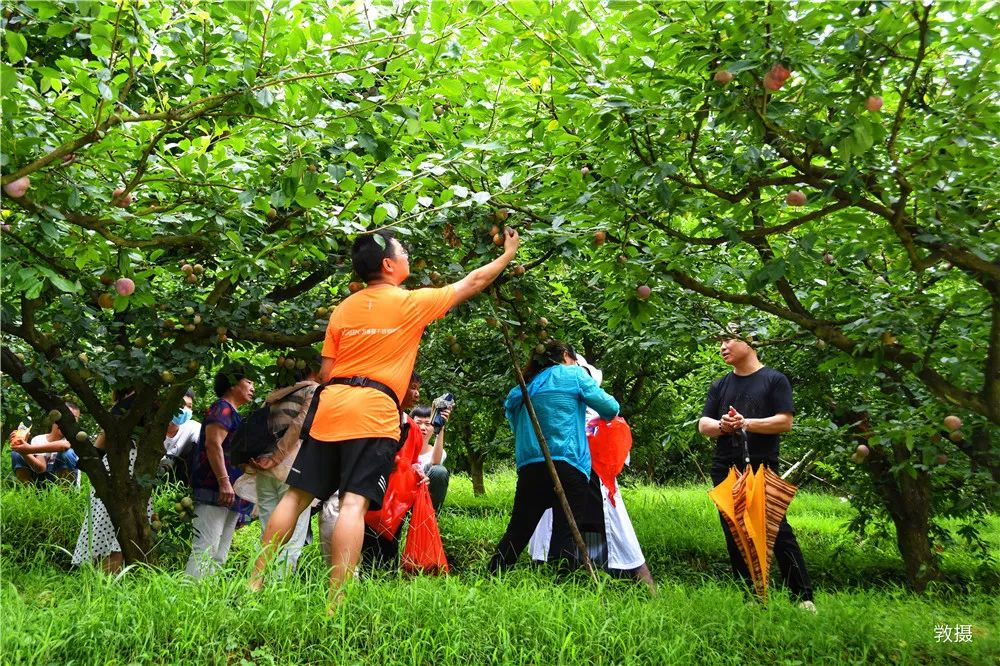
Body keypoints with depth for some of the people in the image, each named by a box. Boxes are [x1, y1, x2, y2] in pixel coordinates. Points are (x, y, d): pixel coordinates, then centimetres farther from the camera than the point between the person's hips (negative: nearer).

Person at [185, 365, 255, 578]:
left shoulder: (232, 413, 25)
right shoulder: (222, 408, -5)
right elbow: (213, 444, -19)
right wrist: (224, 481, -26)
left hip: (230, 498, 10)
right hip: (214, 491, -10)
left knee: (219, 555, 8)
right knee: (206, 549, -14)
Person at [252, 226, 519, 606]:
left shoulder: (343, 308, 15)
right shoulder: (412, 302, 2)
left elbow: (326, 371, 14)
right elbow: (473, 282, 12)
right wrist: (508, 254, 25)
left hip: (330, 403, 6)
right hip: (374, 410, -5)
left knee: (297, 495, 9)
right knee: (354, 502, -10)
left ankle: (256, 580, 14)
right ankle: (336, 602, -14)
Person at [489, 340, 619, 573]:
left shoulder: (529, 385, 21)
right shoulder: (573, 374, 7)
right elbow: (610, 409, 6)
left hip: (530, 465, 5)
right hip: (567, 465, -5)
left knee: (518, 530, 12)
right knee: (566, 534, -3)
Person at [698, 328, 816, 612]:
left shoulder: (774, 380, 1)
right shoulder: (720, 385, 14)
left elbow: (785, 422, -7)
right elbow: (703, 425, 10)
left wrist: (745, 423, -17)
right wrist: (721, 426, -13)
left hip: (762, 469, -5)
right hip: (726, 471, 5)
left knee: (779, 532, -6)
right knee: (735, 536, 7)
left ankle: (804, 597, 5)